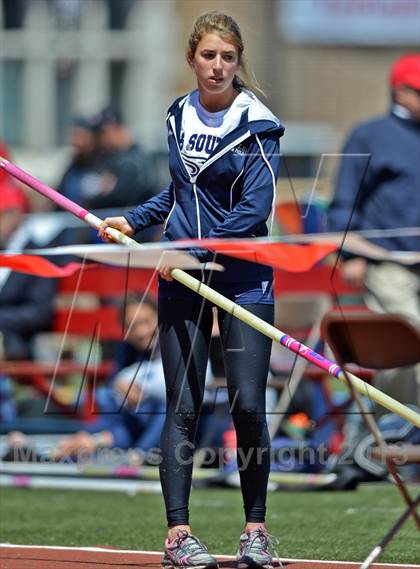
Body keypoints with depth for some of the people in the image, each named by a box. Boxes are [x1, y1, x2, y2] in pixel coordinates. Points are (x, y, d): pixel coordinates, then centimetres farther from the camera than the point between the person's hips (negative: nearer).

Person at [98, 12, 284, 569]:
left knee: (248, 404, -9)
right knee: (183, 407, 0)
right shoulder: (179, 116, 9)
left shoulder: (257, 124, -8)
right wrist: (135, 220, 12)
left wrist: (192, 250, -20)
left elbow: (255, 209, -16)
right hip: (181, 280, 4)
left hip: (243, 277, -4)